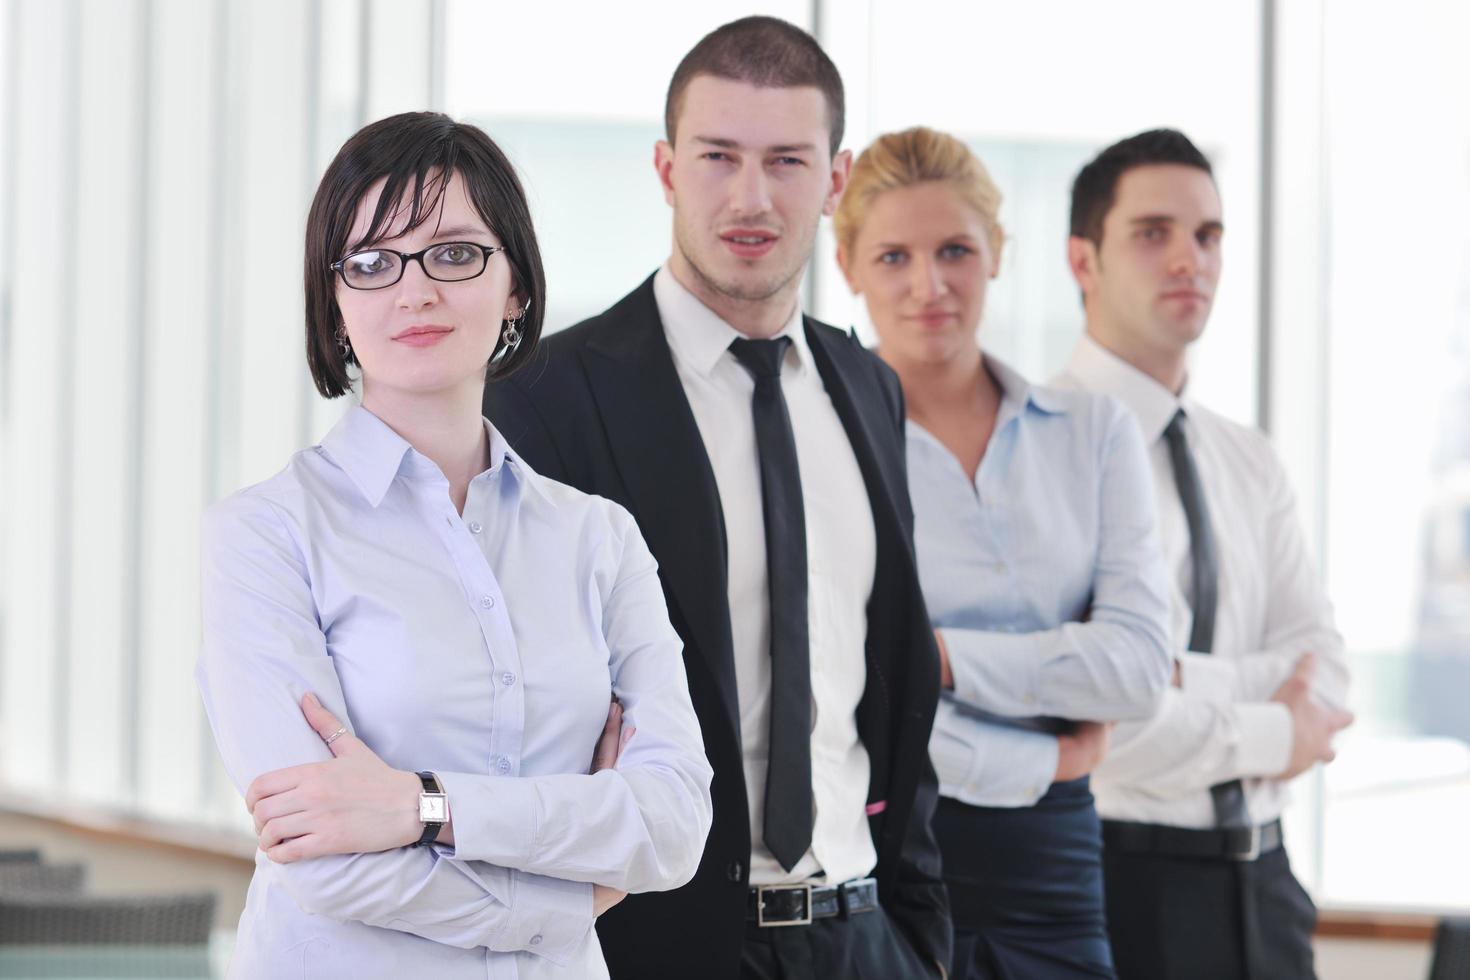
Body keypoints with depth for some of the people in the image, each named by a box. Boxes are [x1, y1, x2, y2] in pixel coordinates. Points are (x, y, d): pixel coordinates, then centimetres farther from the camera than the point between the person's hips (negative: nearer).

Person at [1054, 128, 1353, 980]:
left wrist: (1179, 678, -15)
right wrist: (1266, 733, -7)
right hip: (1113, 874, -6)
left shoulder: (1251, 465, 14)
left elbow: (1322, 681, 3)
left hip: (1257, 882, 7)